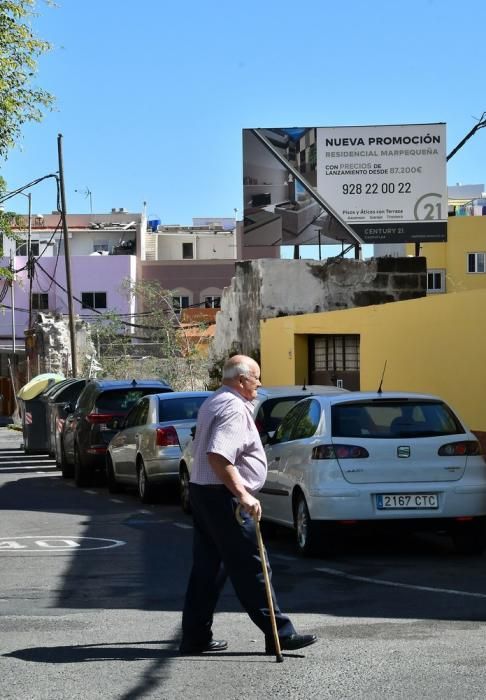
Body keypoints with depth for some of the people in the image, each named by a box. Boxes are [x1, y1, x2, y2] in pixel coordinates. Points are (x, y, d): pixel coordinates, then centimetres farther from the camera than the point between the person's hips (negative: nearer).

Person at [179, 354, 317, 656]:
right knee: (250, 567, -7)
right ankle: (279, 633, -4)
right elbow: (217, 456, -29)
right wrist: (242, 494, -32)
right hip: (223, 496, -10)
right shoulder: (234, 409, -16)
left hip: (202, 491, 10)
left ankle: (195, 636, 13)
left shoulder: (213, 404, 17)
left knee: (208, 566, 11)